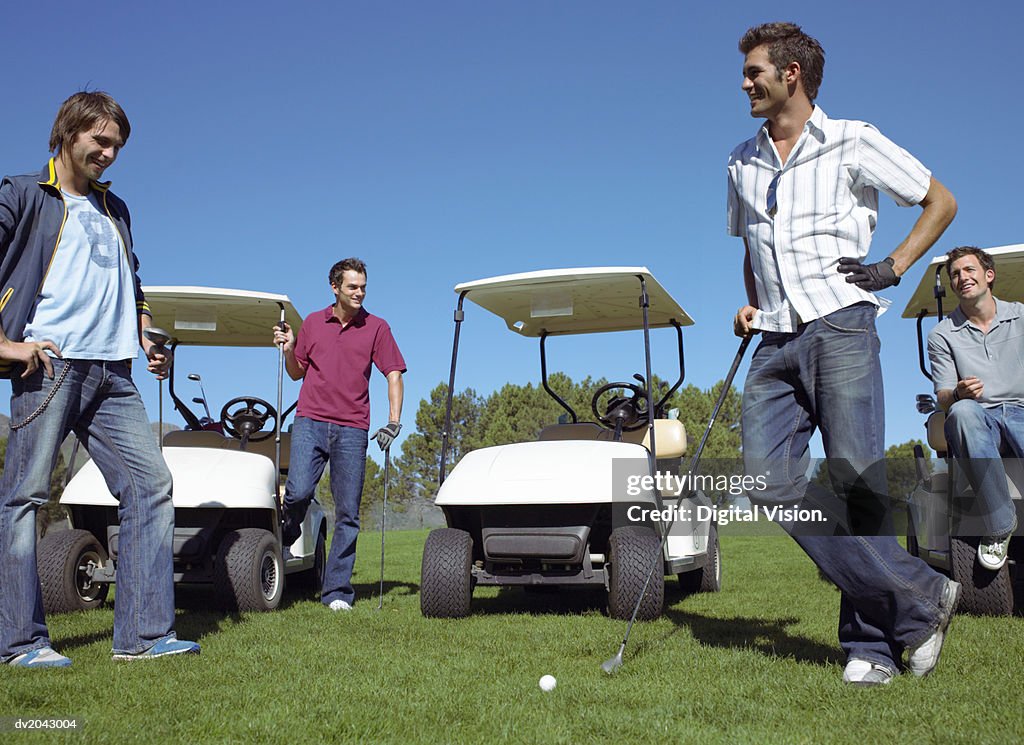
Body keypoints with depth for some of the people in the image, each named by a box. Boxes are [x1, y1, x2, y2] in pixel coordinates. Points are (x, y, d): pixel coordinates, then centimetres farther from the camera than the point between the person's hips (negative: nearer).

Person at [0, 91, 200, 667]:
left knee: (150, 483, -3)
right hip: (50, 366, -6)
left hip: (112, 373, 6)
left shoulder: (114, 209, 26)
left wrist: (148, 341, 17)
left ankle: (144, 633, -1)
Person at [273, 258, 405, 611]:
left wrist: (394, 420, -8)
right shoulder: (312, 322, 12)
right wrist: (288, 350, -1)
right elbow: (297, 373, 19)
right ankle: (285, 537, 16)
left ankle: (337, 590, 7)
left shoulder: (376, 327, 7)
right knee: (299, 492, -18)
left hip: (352, 429, 0)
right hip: (310, 422, 1)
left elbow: (394, 374, 4)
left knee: (348, 514, 0)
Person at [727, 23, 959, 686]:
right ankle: (919, 597, -3)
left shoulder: (851, 143, 5)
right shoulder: (743, 162, 20)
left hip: (841, 327, -4)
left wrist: (894, 266, -1)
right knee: (771, 481, -11)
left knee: (857, 480, -9)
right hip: (776, 343, 5)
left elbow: (941, 201, 12)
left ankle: (873, 638, 6)